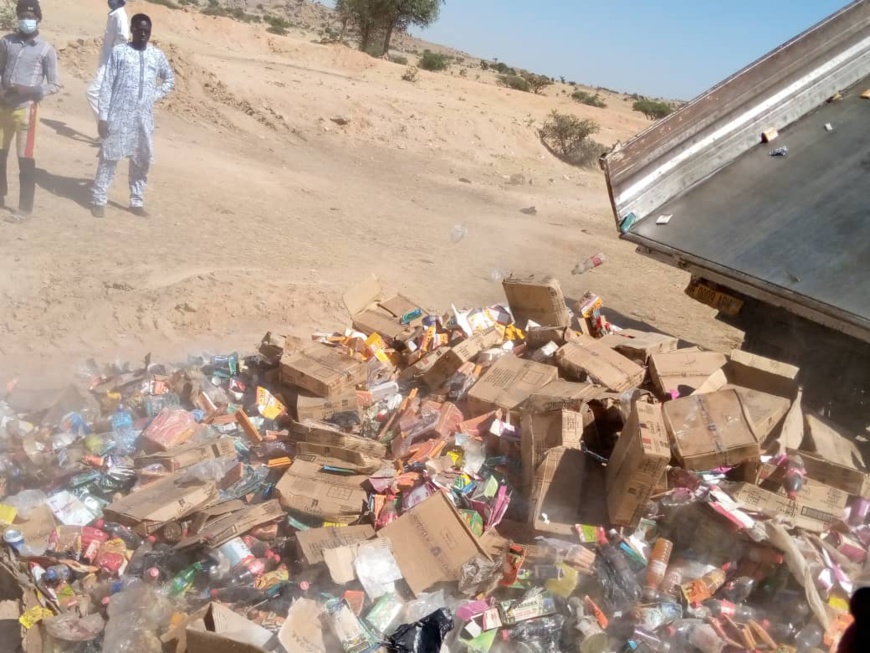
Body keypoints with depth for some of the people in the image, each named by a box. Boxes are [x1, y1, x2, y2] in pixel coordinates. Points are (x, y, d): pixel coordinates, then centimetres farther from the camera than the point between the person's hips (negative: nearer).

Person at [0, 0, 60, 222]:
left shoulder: (46, 50, -4)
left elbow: (54, 85, -4)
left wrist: (30, 90, -20)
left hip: (26, 109, -4)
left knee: (25, 160, -1)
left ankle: (24, 209, 8)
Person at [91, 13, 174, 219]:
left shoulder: (157, 55, 8)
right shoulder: (119, 52, -2)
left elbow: (170, 80, 23)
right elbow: (107, 85, -3)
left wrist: (154, 96, 6)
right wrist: (103, 116, -8)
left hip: (144, 118, 3)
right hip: (119, 115, -3)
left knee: (142, 161, 9)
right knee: (109, 157, 0)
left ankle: (137, 202, 22)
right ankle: (99, 200, 9)